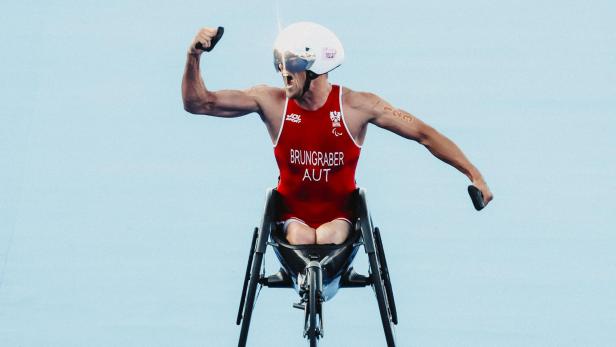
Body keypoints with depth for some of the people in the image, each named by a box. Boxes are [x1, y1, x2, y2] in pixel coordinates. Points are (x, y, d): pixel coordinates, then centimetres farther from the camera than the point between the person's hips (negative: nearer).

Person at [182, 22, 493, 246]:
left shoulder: (356, 106, -13)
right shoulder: (271, 101, -11)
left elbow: (423, 134, -10)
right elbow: (197, 103, -11)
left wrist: (474, 174, -15)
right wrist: (194, 56, -28)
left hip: (339, 212, -1)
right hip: (293, 212, 1)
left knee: (329, 238, -32)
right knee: (300, 239, -31)